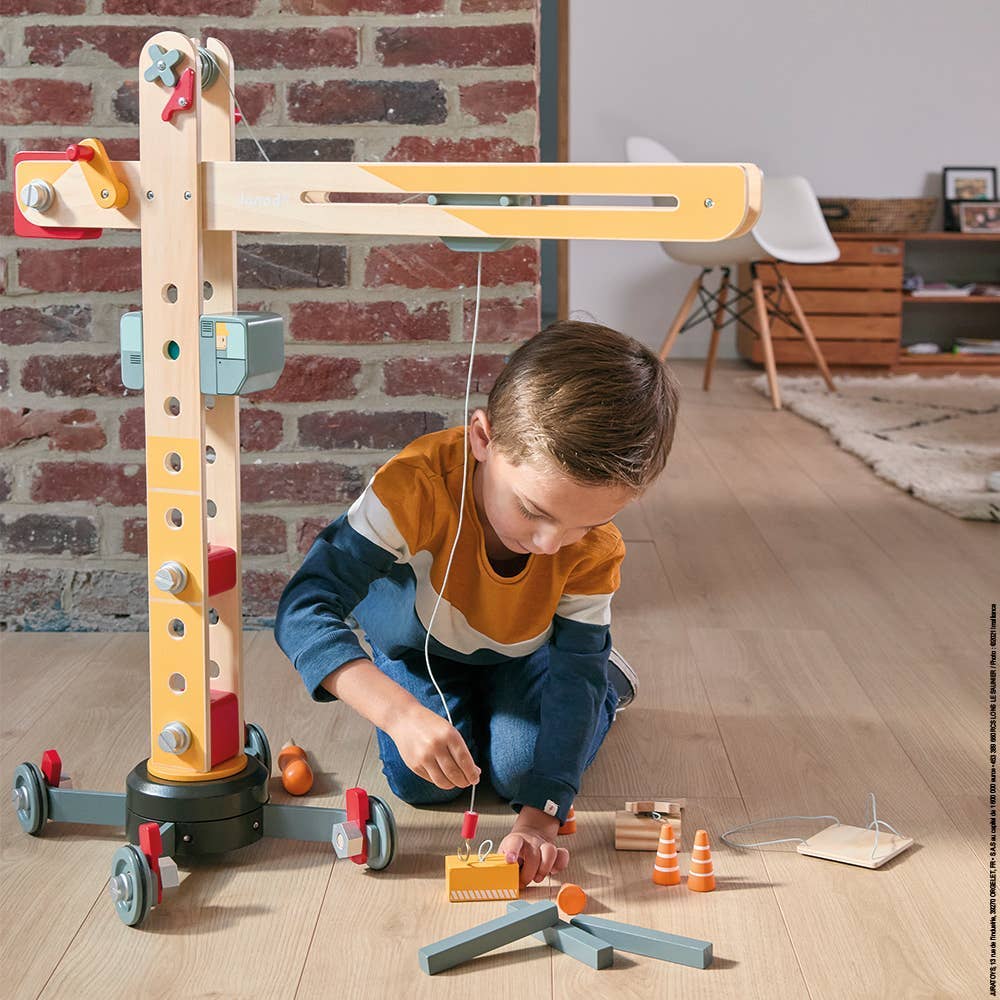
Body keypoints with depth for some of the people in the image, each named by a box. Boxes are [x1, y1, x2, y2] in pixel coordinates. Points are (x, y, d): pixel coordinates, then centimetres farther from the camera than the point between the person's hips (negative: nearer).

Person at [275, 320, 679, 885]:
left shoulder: (596, 548, -34)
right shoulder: (420, 484, -45)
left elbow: (575, 677, -27)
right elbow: (306, 607, -50)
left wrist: (540, 815, -38)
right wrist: (402, 713, -64)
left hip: (521, 651, 1)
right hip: (420, 643, -1)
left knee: (522, 769, -18)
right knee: (421, 782, -17)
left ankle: (609, 685, 13)